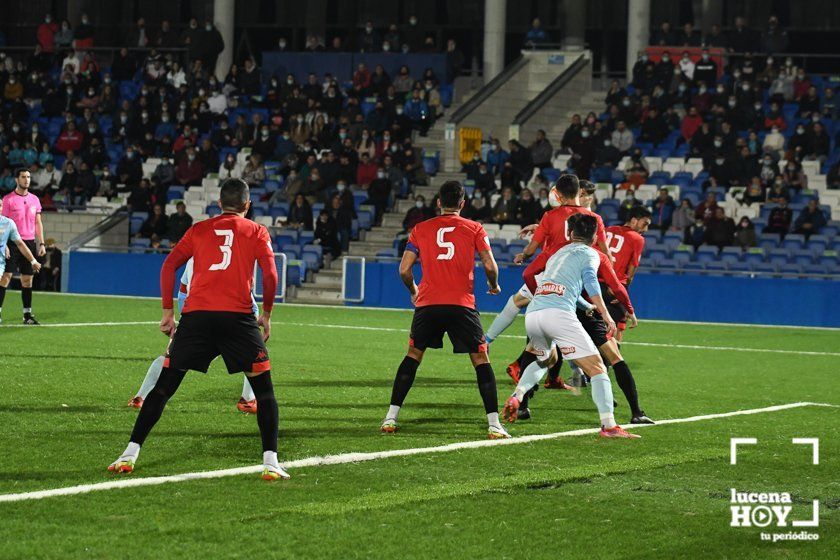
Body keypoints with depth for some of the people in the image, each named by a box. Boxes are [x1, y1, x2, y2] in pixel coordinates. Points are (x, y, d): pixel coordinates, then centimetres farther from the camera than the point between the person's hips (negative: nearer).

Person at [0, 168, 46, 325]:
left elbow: (38, 223, 16)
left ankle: (27, 313, 11)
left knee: (27, 279, 7)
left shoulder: (34, 199, 12)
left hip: (29, 243, 5)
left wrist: (41, 243, 9)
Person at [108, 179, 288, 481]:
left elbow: (169, 265, 10)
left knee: (163, 386, 9)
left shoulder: (199, 229, 18)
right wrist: (266, 314, 13)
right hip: (238, 316, -2)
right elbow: (270, 275, 1)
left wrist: (167, 312, 13)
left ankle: (129, 455, 6)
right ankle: (270, 462, -3)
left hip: (196, 314, 2)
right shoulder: (257, 231, 12)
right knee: (264, 389, 8)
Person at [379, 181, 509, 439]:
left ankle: (391, 418, 10)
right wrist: (494, 285, 19)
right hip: (462, 306, -2)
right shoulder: (474, 229, 5)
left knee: (413, 355, 17)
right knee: (481, 359, 7)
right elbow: (490, 266, -2)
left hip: (427, 304, 2)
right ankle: (494, 424, -2)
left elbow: (404, 269, 5)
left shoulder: (420, 229, 9)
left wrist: (413, 291, 24)